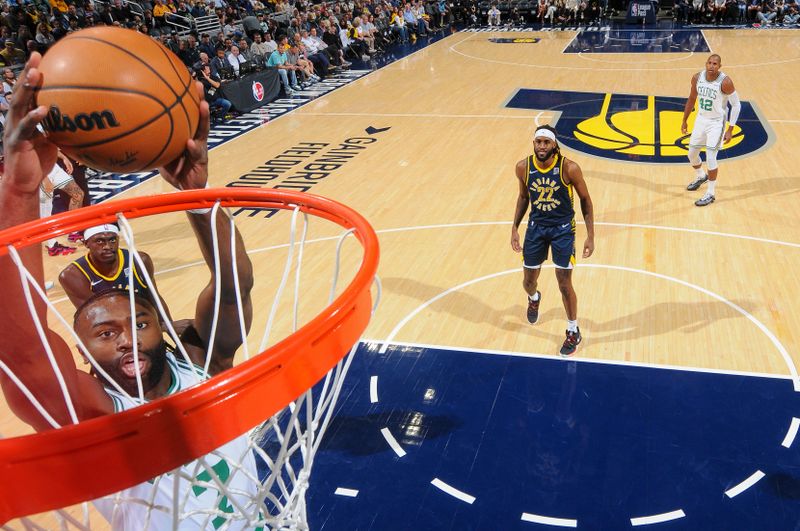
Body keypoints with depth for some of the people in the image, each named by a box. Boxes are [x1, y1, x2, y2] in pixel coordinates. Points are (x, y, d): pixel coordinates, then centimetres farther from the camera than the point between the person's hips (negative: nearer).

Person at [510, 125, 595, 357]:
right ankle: (534, 298, 53)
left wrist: (590, 236, -10)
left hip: (563, 228, -3)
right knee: (529, 280, 13)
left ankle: (574, 332, 21)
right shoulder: (523, 167, -11)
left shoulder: (569, 168, -21)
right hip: (536, 226, 3)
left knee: (564, 284, -1)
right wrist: (515, 228, 5)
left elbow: (585, 199, -8)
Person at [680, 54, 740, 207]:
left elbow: (736, 105, -14)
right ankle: (700, 177, 46)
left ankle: (711, 193, 3)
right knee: (692, 154, 15)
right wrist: (684, 120, 12)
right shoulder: (697, 78, -7)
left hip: (717, 123, -6)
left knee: (710, 157, -11)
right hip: (701, 120, 6)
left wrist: (730, 130, -17)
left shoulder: (725, 82, -22)